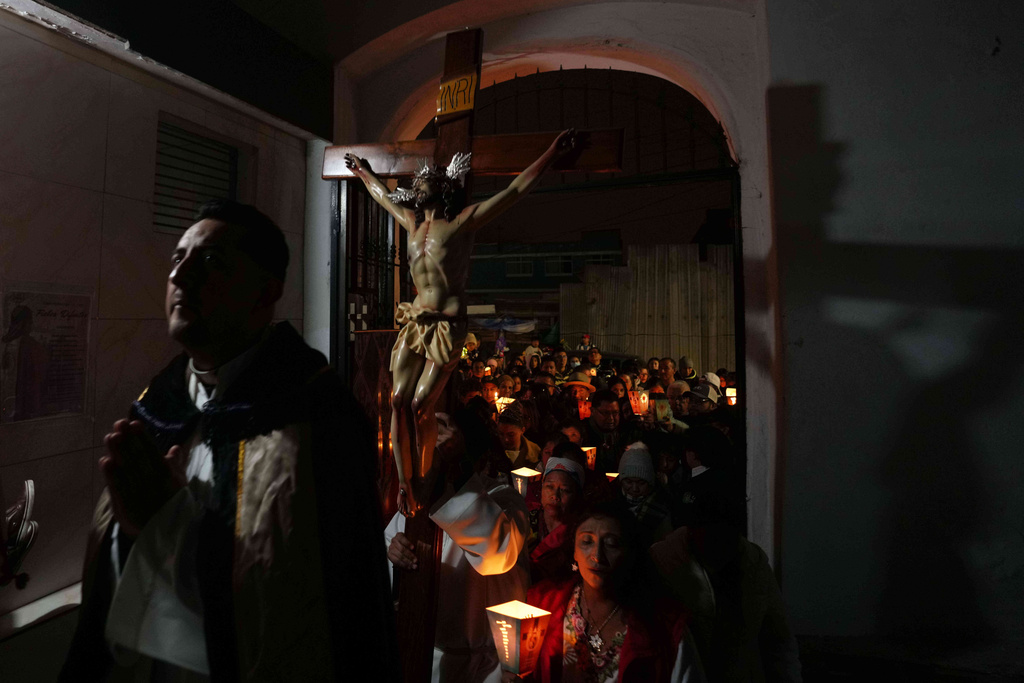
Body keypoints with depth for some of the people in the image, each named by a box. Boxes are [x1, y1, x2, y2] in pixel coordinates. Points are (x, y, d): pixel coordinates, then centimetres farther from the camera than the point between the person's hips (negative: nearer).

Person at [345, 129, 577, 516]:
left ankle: (424, 480, 7)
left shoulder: (462, 221, 0)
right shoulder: (412, 223, 17)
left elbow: (516, 190, -4)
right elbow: (383, 195, 37)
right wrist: (362, 172, 50)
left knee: (421, 405, -11)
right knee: (399, 401, -6)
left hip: (447, 326, -6)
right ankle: (404, 484, 3)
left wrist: (552, 153, -6)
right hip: (414, 323, 6)